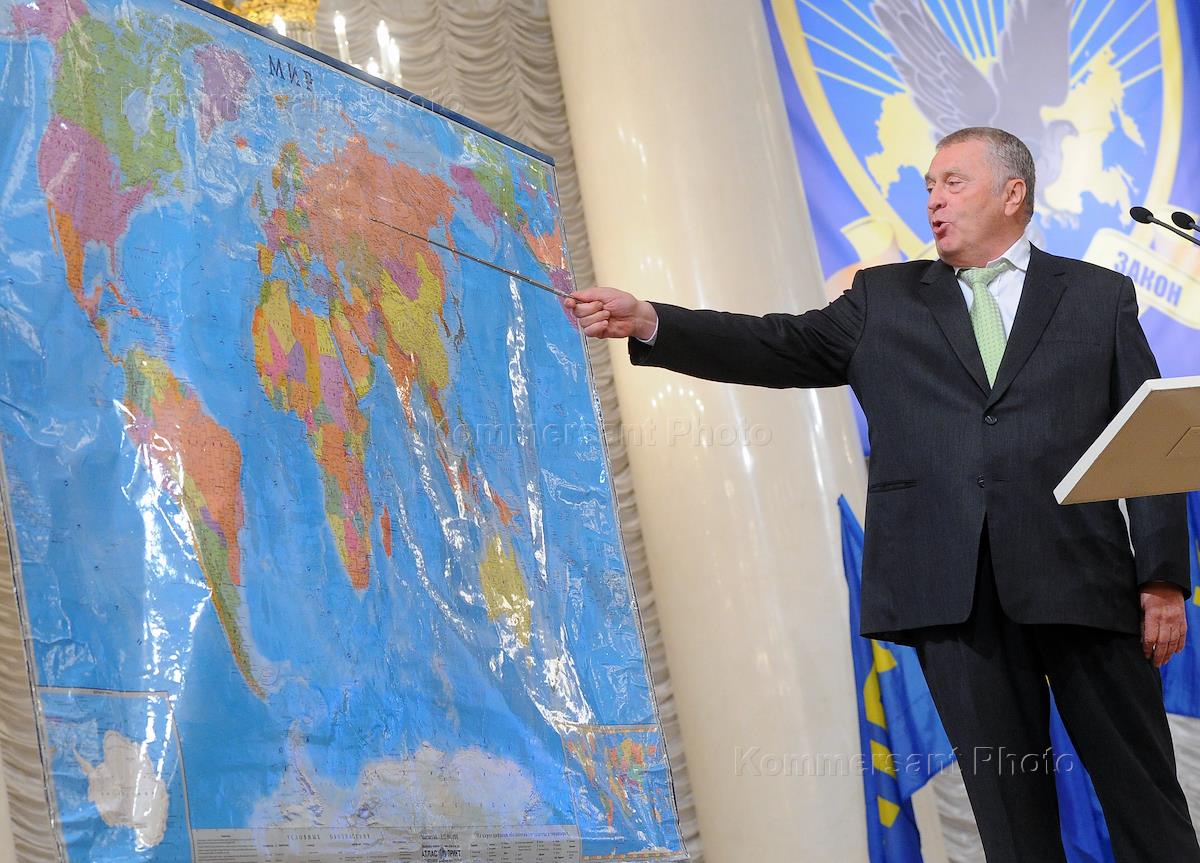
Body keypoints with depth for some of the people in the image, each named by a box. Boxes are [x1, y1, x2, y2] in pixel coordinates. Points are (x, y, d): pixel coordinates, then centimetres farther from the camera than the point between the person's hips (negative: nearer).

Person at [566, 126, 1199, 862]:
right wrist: (649, 323, -10)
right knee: (1007, 799, 3)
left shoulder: (1101, 296, 12)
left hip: (1081, 578, 0)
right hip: (952, 586, 1)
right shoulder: (885, 299, 15)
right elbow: (777, 347, 4)